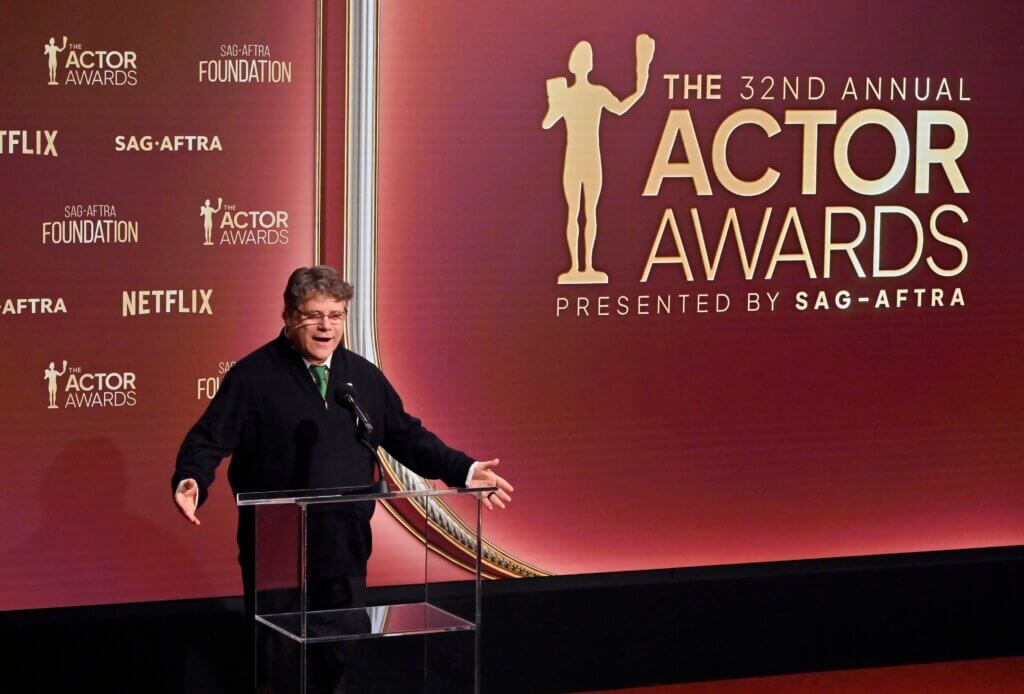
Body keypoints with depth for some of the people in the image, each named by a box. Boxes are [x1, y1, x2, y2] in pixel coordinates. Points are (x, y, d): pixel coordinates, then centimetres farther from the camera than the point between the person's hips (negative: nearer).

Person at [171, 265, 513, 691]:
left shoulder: (364, 377, 11)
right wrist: (191, 482, -29)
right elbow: (208, 440, -9)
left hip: (345, 556, 4)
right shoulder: (253, 377, -5)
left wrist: (465, 471, 7)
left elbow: (407, 436, 17)